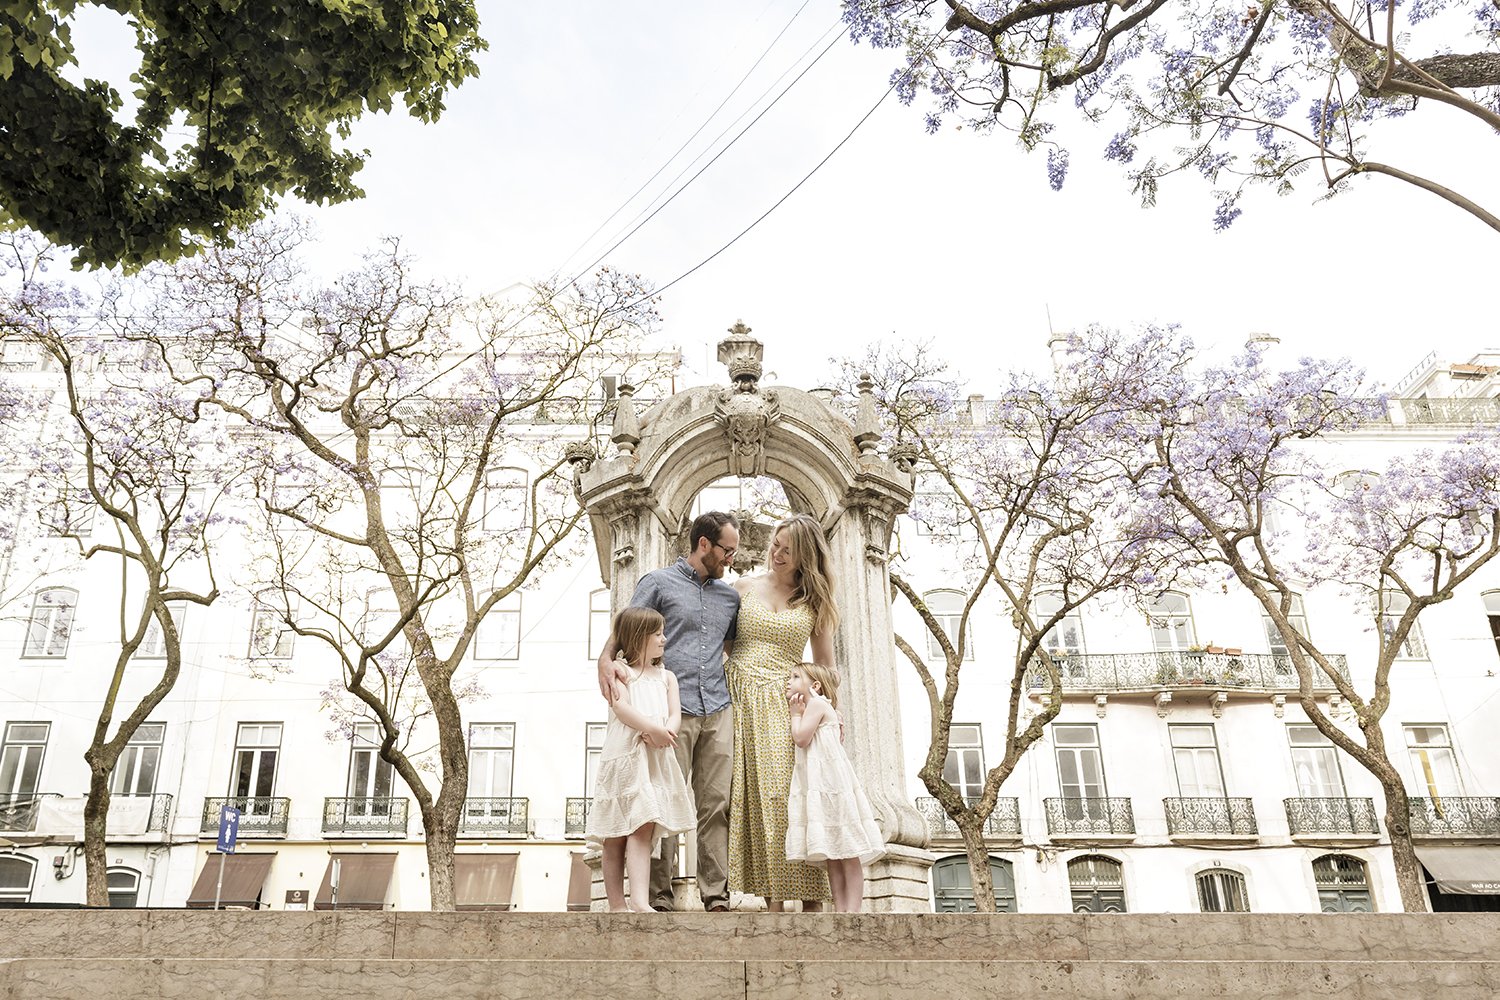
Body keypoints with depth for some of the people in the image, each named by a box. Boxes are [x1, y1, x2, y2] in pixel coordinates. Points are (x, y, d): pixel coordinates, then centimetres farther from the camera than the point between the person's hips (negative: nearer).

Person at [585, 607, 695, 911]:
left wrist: (664, 734, -14)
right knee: (615, 836, 1)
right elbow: (621, 708, -12)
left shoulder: (666, 677, 21)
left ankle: (639, 901, -14)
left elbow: (675, 716, 8)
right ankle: (617, 904, 7)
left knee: (642, 830, -7)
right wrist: (654, 729, -22)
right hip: (624, 758, -4)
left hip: (657, 759, 4)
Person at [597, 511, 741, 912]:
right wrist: (606, 661, -19)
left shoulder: (730, 596, 20)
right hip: (672, 710, -4)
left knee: (716, 804, 1)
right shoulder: (659, 583, 6)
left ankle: (717, 897, 4)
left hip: (718, 713, 4)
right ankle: (659, 896, 2)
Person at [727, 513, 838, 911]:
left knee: (791, 795, -9)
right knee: (752, 799, -4)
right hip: (741, 699, 1)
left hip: (785, 703, -1)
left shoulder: (815, 601, 9)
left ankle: (811, 900, -5)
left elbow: (825, 666, 12)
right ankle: (773, 901, 0)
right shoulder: (744, 587, 10)